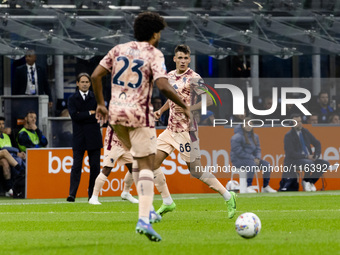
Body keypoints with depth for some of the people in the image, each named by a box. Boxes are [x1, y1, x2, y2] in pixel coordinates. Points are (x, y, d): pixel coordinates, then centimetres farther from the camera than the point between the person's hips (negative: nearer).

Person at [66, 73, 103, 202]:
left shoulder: (96, 98, 8)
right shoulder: (72, 99, 6)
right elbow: (74, 115, -9)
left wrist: (82, 116, -10)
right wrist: (90, 113, -9)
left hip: (94, 137, 1)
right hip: (79, 138, -1)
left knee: (95, 166, 2)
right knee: (76, 166, -7)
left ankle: (92, 194, 9)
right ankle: (72, 194, -10)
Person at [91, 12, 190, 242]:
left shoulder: (119, 50, 10)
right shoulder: (154, 54, -6)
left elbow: (96, 76, 6)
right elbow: (163, 86, -19)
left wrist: (101, 104, 16)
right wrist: (184, 106, -6)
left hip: (116, 113, 6)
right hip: (140, 114, -6)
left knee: (139, 159, 25)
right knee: (147, 165, -5)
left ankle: (146, 207, 20)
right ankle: (144, 219, -19)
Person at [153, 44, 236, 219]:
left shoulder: (193, 78, -12)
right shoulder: (170, 76, 10)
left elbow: (209, 100, -17)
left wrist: (189, 109, -27)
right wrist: (161, 110, 13)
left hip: (186, 130, -7)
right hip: (171, 129, 7)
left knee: (196, 171, -6)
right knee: (153, 163, 0)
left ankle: (228, 197, 7)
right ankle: (167, 203, 9)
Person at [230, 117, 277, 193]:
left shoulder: (255, 136, 12)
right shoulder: (237, 137, -14)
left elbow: (258, 148, 14)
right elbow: (239, 152, -19)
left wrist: (257, 158, -10)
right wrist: (253, 158, -20)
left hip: (252, 159, 8)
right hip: (238, 160, -8)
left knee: (267, 164, -9)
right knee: (252, 164, -38)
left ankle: (266, 187, -1)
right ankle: (248, 186, -42)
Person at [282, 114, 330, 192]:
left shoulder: (305, 132, 11)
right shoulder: (288, 136, -8)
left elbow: (317, 144, 17)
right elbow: (291, 153, -17)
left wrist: (316, 156, -2)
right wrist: (306, 157, -22)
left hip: (309, 158, 7)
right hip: (293, 161, -7)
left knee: (325, 164, -13)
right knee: (309, 164, -36)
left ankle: (310, 181, -3)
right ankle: (305, 181, -9)